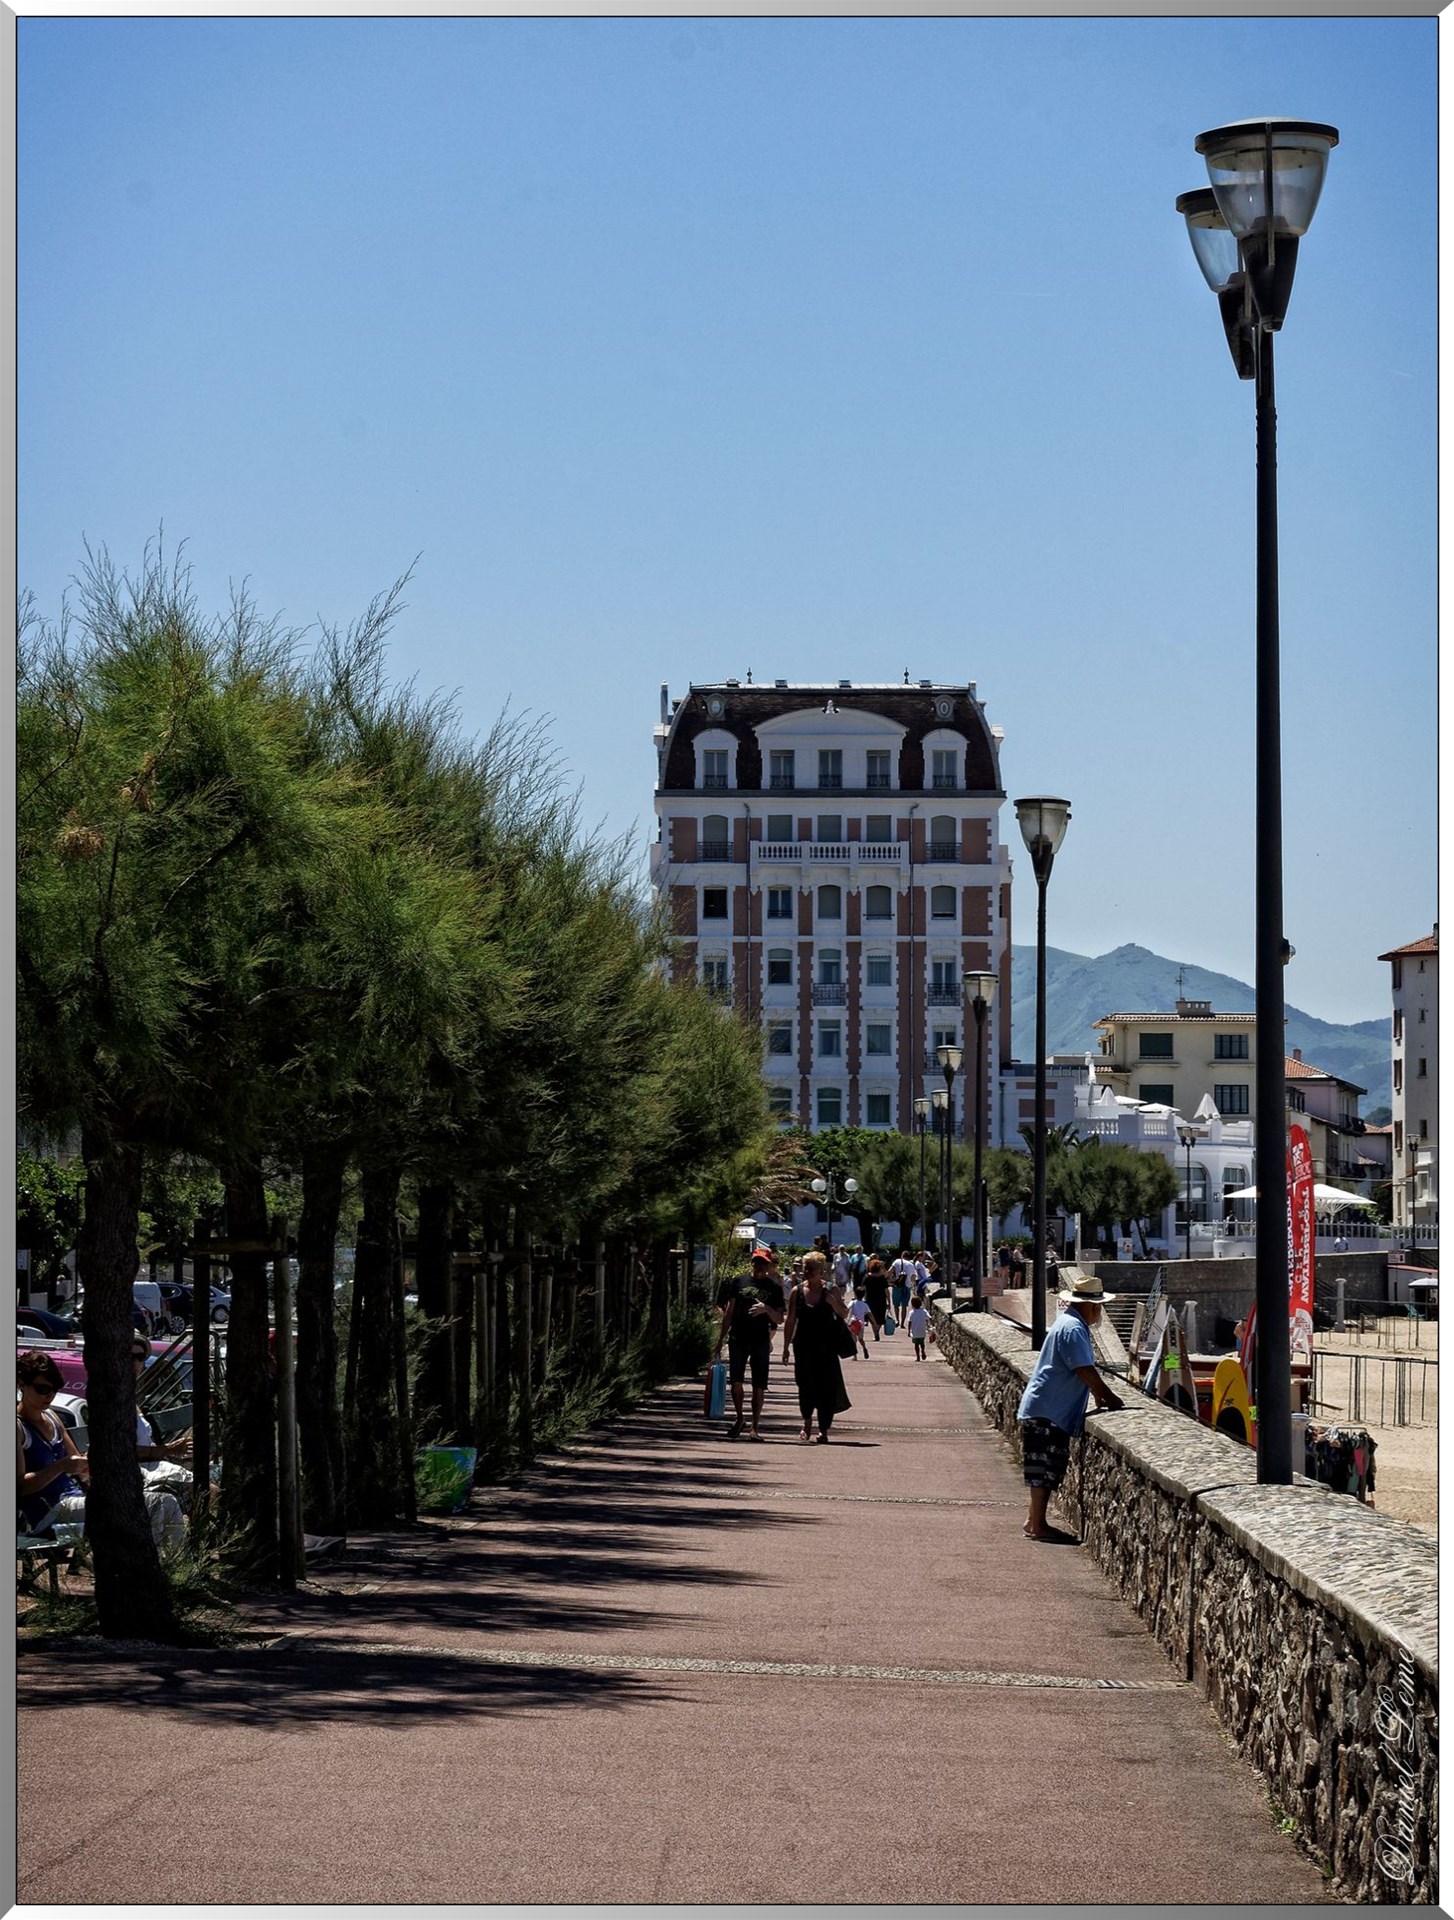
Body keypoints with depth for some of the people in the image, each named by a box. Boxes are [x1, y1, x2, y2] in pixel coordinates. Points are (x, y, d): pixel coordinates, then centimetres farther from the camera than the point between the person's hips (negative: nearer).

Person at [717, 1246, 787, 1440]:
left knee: (759, 1386, 0)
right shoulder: (739, 1282, 9)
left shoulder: (774, 1287, 7)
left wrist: (766, 1309, -17)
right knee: (735, 1380, -6)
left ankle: (755, 1426, 7)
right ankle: (739, 1419, 13)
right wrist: (722, 1338, 10)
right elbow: (729, 1312, 13)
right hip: (738, 1339, 1)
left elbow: (780, 1319, 4)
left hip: (761, 1342, 0)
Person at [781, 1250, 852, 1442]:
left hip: (826, 1347, -1)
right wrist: (786, 1347, 6)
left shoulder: (830, 1290, 1)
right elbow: (790, 1321, 8)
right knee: (805, 1386, 0)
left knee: (825, 1387, -3)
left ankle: (823, 1429, 5)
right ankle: (807, 1422, 22)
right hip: (803, 1347, 1)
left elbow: (844, 1314, 5)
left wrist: (832, 1302, -14)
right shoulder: (797, 1292, 4)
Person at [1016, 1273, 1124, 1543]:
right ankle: (1037, 1526, -4)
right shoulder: (1073, 1329, -19)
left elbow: (1084, 1370, 21)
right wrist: (1109, 1398, -13)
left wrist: (1099, 1395, 12)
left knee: (1047, 1469, 14)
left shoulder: (1070, 1323, 15)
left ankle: (1034, 1521, 20)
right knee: (1045, 1469, -7)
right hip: (1047, 1412, -11)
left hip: (1049, 1411, 11)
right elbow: (1085, 1371, -22)